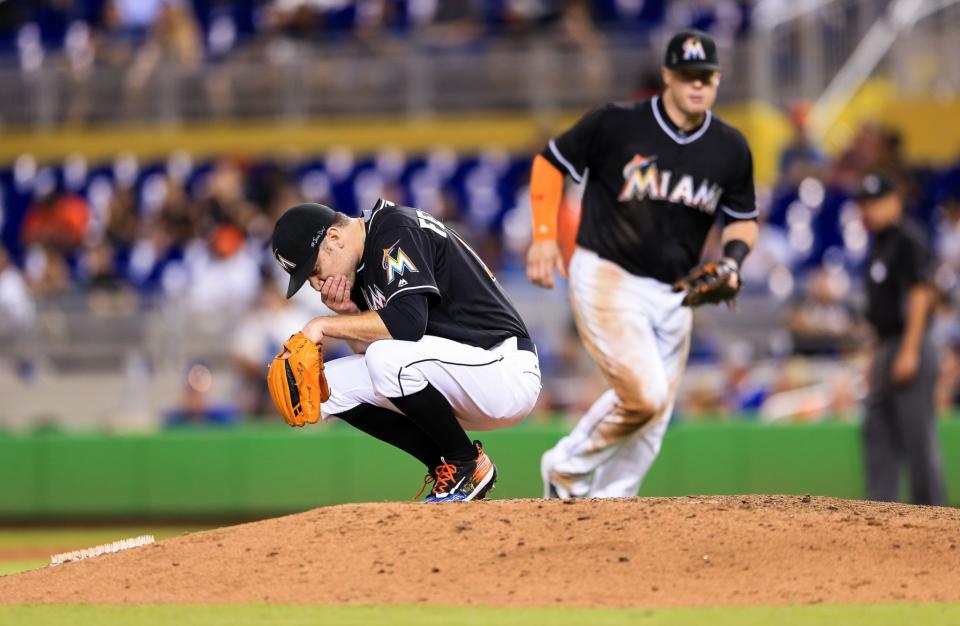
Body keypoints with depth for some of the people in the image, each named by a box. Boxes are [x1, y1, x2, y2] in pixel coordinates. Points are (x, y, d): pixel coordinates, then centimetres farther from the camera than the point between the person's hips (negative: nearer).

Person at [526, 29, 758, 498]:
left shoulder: (730, 149, 2)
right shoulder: (615, 125, -10)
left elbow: (743, 218, 16)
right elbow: (550, 163, 1)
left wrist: (733, 257, -6)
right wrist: (544, 236, -9)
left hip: (674, 296, 6)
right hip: (608, 280, -6)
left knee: (653, 418, 5)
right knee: (643, 393, -19)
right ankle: (567, 468, 5)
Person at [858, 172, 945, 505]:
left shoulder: (907, 240, -10)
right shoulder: (879, 246, 18)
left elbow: (920, 293, -17)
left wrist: (909, 352, -23)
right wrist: (876, 356, 19)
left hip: (909, 349, -10)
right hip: (885, 348, 10)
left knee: (918, 436, -8)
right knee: (877, 431, 8)